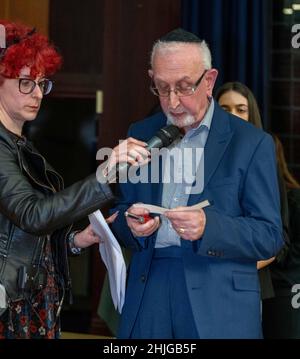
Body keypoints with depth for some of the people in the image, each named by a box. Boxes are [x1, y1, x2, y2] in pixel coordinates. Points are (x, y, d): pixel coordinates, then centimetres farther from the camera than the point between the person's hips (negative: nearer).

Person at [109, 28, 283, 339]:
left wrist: (208, 226, -23)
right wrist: (131, 224, -12)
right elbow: (120, 213, 13)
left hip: (219, 305, -3)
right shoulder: (140, 134, 10)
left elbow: (270, 237, -6)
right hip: (148, 294, 3)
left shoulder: (252, 143, -3)